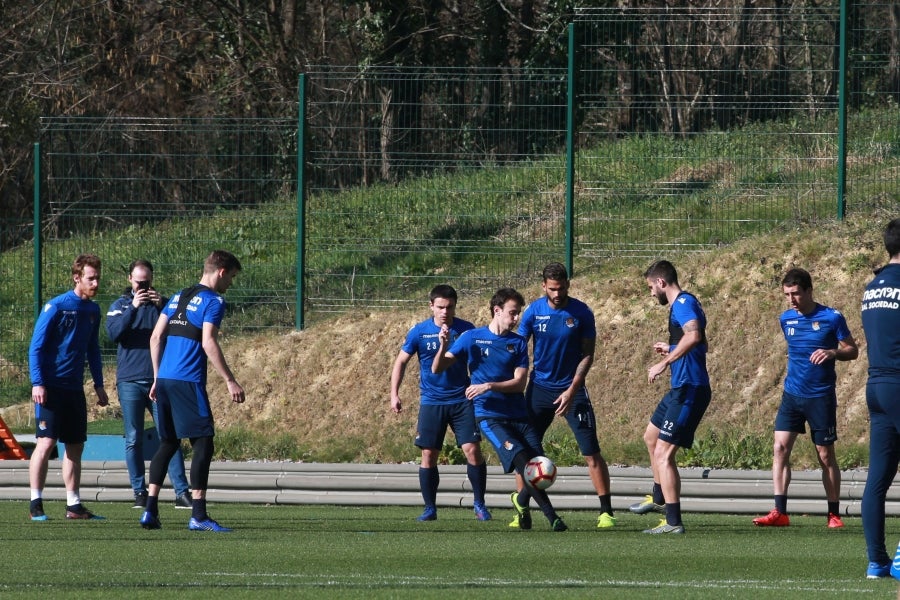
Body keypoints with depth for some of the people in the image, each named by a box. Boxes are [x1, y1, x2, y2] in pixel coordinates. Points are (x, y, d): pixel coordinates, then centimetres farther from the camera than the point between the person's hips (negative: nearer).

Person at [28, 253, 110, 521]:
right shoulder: (56, 307, -9)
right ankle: (36, 504, -7)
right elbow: (36, 346, -9)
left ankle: (73, 505, 14)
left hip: (75, 389, 7)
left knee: (75, 447, 8)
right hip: (51, 387, -7)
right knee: (46, 443, -11)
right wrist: (37, 383, -17)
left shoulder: (93, 310, 11)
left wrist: (99, 385, 18)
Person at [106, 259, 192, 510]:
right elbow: (114, 333, -9)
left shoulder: (163, 303, 10)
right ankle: (139, 492, 5)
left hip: (160, 381, 0)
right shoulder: (120, 305, 8)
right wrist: (133, 308, -19)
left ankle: (182, 492, -7)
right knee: (134, 439, 0)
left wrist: (162, 308, -15)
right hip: (130, 382, 0)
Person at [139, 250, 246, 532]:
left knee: (168, 443, 15)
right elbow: (208, 343, -15)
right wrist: (230, 381, -12)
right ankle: (198, 516, -10)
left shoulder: (179, 297, 18)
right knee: (203, 443, -4)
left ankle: (150, 510, 9)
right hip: (188, 382, -8)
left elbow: (156, 337, 16)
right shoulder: (213, 301, -5)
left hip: (165, 379, 8)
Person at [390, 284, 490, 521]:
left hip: (462, 401, 0)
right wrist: (394, 394, -2)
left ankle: (480, 504, 2)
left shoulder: (466, 330, -1)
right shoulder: (419, 332, -2)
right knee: (429, 454, 0)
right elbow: (401, 362, 6)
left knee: (472, 449, -10)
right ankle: (430, 508, 11)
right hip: (431, 402, 0)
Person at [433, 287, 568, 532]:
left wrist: (488, 386, -14)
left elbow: (519, 382, 0)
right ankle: (551, 516, -18)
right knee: (522, 460, -22)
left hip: (518, 414, 3)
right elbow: (437, 369, 2)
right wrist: (444, 346, -18)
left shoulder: (518, 343, 9)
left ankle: (522, 501, 24)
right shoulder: (472, 338, 3)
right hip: (489, 415, -3)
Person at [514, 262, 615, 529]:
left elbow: (587, 355, -5)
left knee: (592, 453, -7)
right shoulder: (533, 311, -3)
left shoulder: (582, 313, -7)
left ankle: (606, 512, -1)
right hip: (539, 387, 2)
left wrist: (572, 390, -15)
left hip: (571, 389, -2)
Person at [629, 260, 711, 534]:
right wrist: (671, 349, 30)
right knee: (651, 437, 29)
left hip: (689, 390, -11)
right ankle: (659, 498, 45)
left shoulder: (683, 303, -15)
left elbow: (694, 335, -34)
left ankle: (673, 522, -12)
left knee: (663, 454, -11)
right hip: (681, 388, 11)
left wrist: (664, 363, -31)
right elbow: (698, 343, 25)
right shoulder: (682, 303, 16)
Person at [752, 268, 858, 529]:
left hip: (821, 397, -4)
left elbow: (853, 350, -3)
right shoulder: (786, 319, 7)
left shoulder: (832, 318, -7)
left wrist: (833, 353, -21)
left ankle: (834, 514, 14)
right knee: (781, 447, -10)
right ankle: (779, 512, -11)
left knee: (826, 455, 3)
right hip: (792, 394, 4)